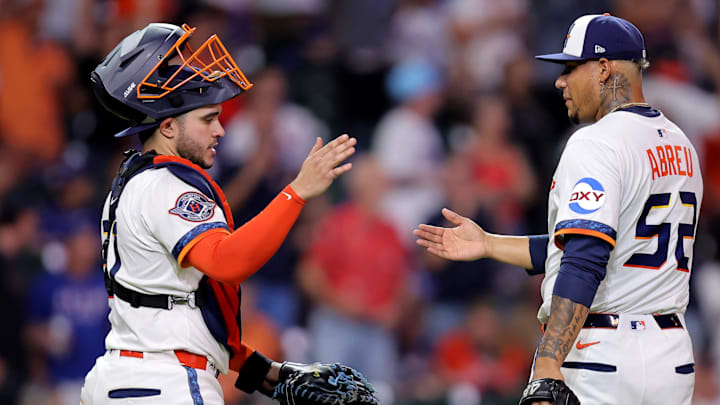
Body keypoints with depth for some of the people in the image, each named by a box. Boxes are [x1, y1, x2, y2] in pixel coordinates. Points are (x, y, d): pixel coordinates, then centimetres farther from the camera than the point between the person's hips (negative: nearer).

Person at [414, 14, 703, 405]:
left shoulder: (595, 144, -12)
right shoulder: (679, 144, 16)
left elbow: (583, 265, -24)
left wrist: (547, 373, -31)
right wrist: (487, 244, 23)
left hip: (600, 357, -8)